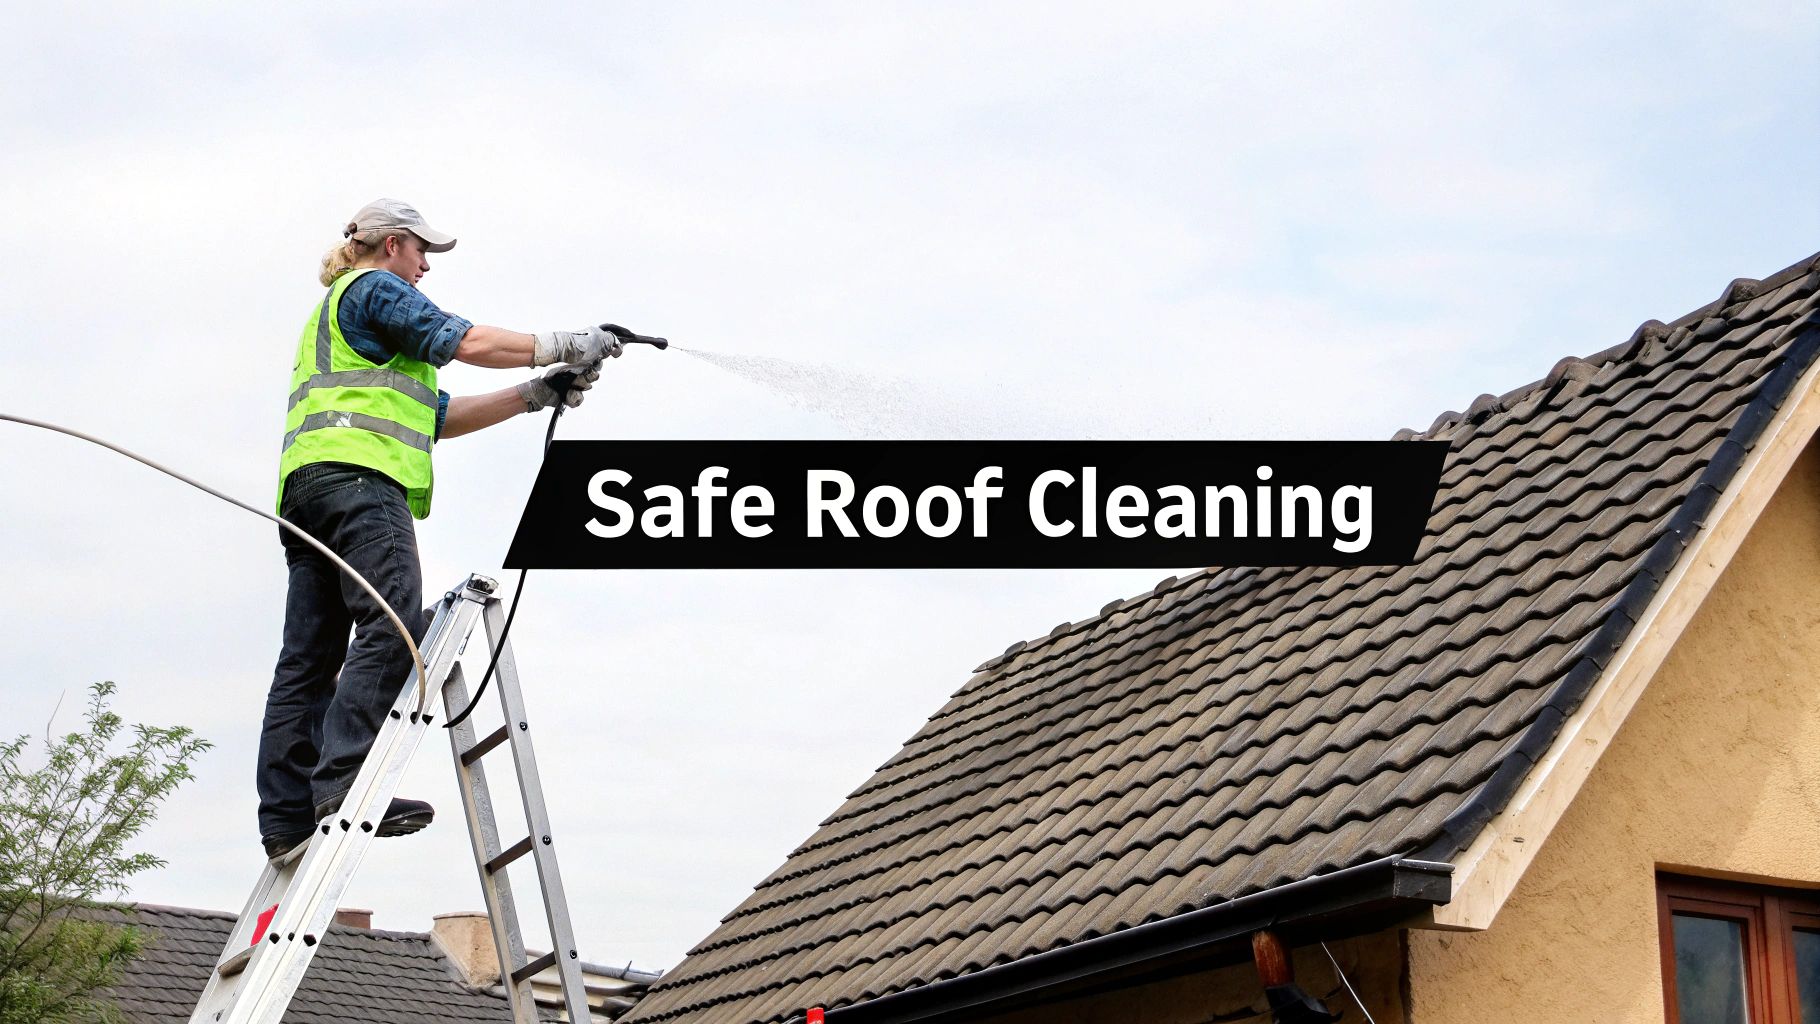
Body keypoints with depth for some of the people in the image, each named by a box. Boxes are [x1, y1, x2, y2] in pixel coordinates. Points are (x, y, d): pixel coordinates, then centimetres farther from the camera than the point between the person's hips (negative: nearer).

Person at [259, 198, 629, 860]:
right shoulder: (376, 287, 9)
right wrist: (563, 347, 4)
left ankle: (289, 818, -7)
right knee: (393, 625, -22)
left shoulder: (333, 312, 39)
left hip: (307, 484, 10)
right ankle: (342, 782, -35)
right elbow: (466, 342, -5)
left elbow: (439, 417, 31)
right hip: (357, 474, -10)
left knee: (310, 659, 0)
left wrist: (532, 397, 24)